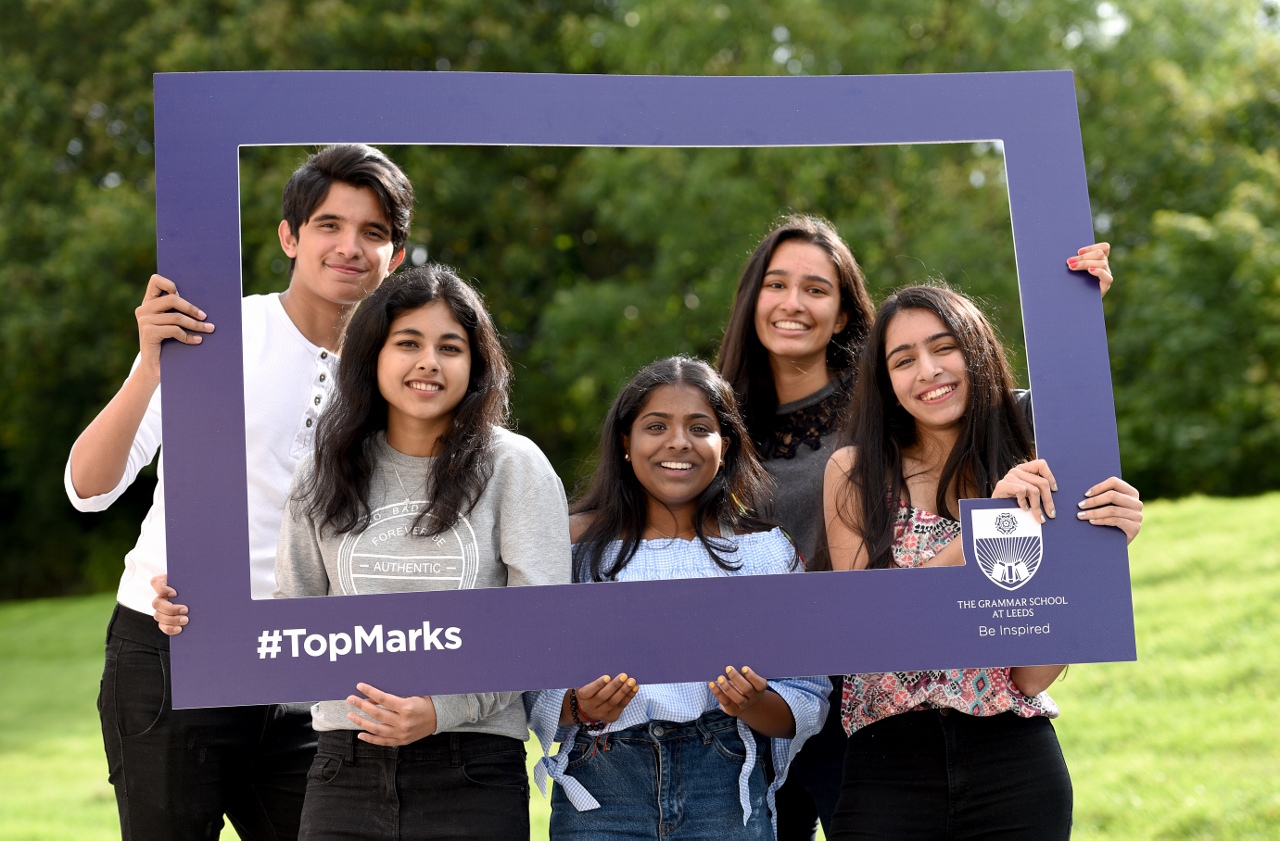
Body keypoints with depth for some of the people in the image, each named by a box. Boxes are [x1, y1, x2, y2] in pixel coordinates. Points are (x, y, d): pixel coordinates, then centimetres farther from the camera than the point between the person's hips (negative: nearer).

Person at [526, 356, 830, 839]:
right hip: (601, 790, 0)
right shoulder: (579, 543, 4)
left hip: (725, 793, 1)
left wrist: (752, 705, -16)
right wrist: (580, 707, -17)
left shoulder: (766, 551, 6)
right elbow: (532, 686, 3)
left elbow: (807, 703, 4)